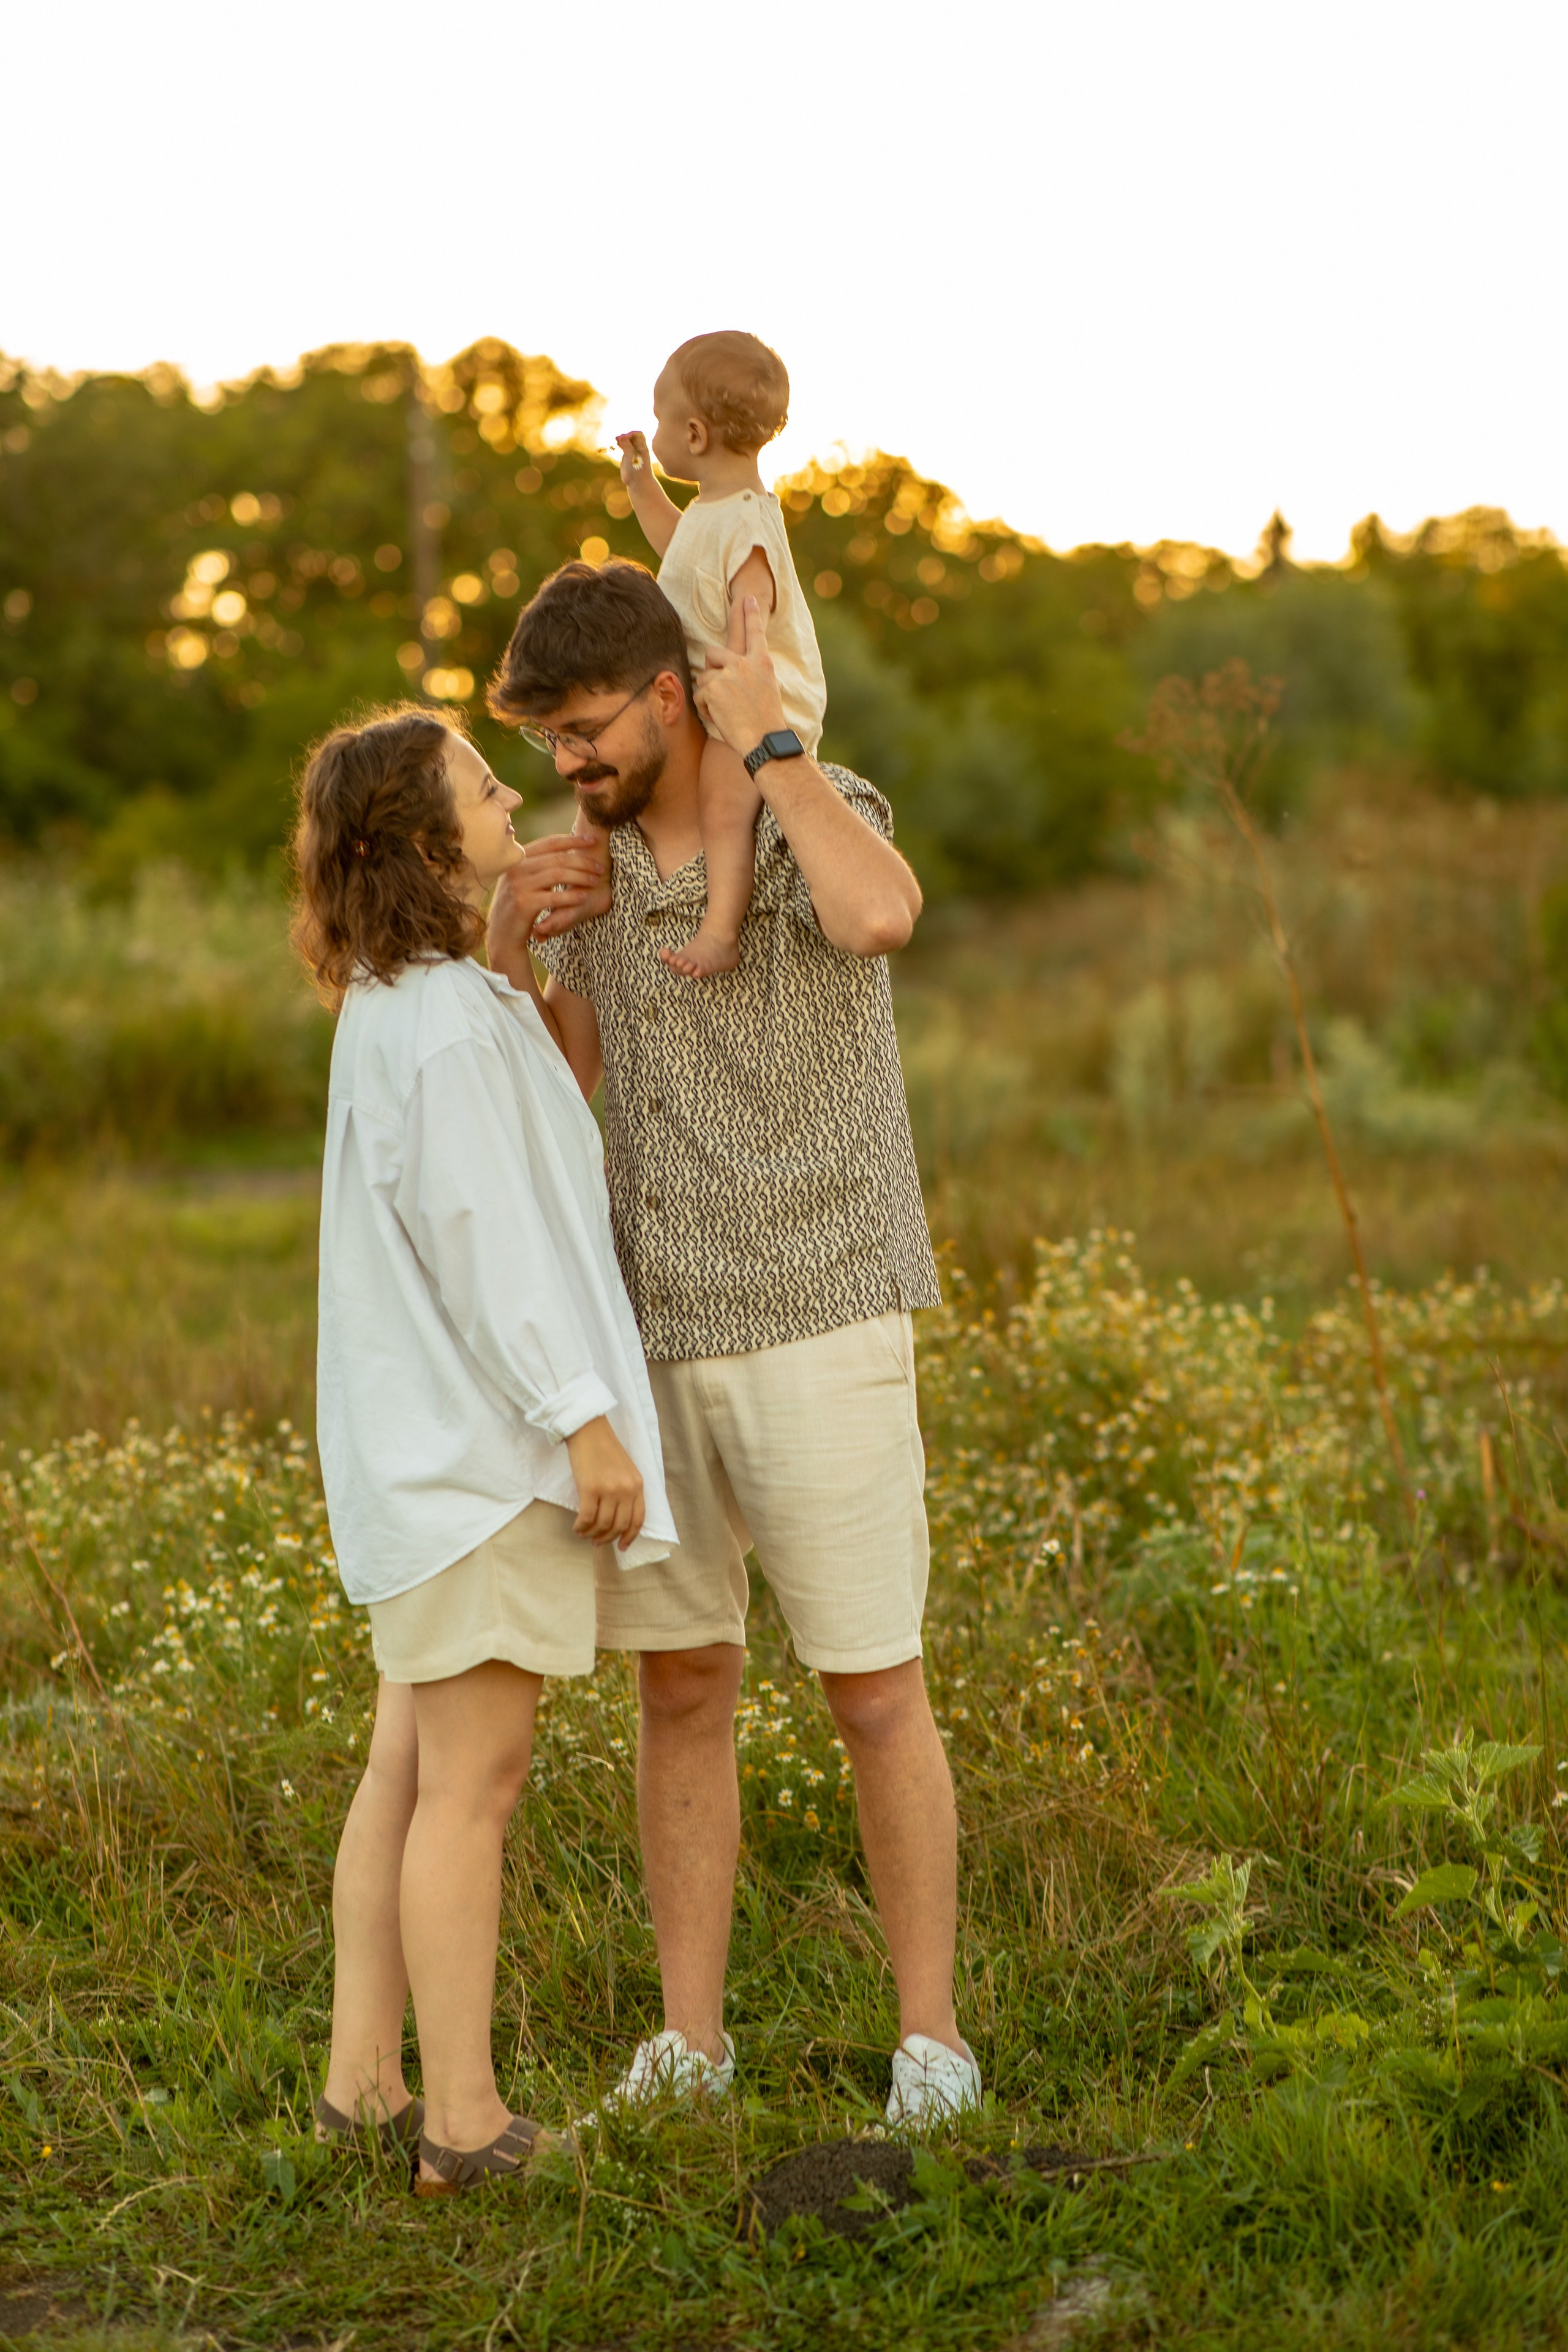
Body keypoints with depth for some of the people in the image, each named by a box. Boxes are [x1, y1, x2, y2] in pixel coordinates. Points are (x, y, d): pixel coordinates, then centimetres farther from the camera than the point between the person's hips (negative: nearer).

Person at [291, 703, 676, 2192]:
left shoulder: (400, 1005, 12)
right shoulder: (450, 1024, -17)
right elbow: (483, 1241, -21)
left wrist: (527, 933, 10)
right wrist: (584, 1421, -19)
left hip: (425, 1443, 10)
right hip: (481, 1441, -10)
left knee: (410, 1769, 13)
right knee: (472, 1781, -5)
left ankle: (363, 2080, 19)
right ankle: (463, 2120, 1)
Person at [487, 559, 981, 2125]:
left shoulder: (827, 816, -10)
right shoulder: (598, 863, 9)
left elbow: (880, 921, -36)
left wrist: (767, 734, -22)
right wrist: (505, 955, -8)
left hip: (816, 1332, -5)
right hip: (651, 1337, 5)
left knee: (873, 1694, 0)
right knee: (680, 1690, 8)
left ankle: (929, 2037, 14)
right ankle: (689, 2043, 18)